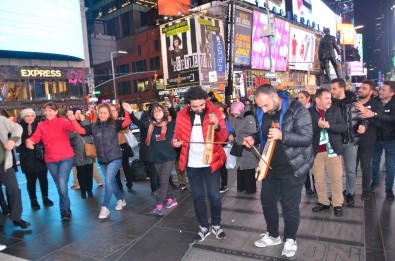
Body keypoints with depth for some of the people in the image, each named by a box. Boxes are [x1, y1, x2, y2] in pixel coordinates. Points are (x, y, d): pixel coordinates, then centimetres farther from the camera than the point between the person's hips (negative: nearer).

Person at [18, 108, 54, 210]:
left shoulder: (38, 125, 2)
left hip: (40, 157, 2)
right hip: (28, 159, -2)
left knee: (43, 178, 8)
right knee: (31, 180, 6)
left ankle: (45, 198, 23)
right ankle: (33, 200, 19)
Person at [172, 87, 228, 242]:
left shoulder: (215, 112, -9)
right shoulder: (182, 115, -3)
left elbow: (223, 138, -13)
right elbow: (177, 135, 6)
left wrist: (217, 126, -34)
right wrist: (175, 141, -17)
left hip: (211, 163, -2)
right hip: (192, 164, 2)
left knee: (214, 196, 6)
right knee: (198, 197, 12)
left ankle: (216, 225, 29)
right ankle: (203, 227, 31)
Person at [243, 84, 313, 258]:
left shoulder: (296, 109, -20)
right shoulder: (262, 113, -1)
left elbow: (307, 137, -24)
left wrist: (282, 135, -36)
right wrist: (254, 138, -7)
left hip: (292, 167, -6)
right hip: (271, 166, 6)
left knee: (290, 206, 6)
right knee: (267, 201, 15)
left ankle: (290, 239, 31)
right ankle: (273, 235, 37)